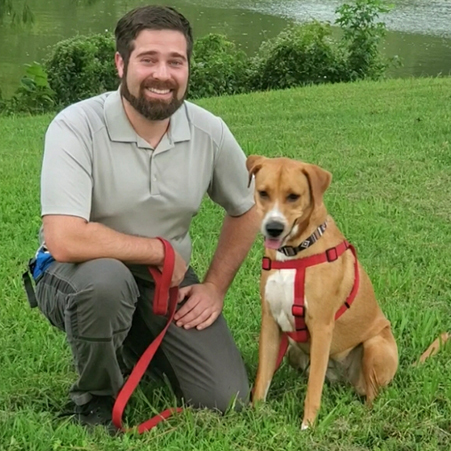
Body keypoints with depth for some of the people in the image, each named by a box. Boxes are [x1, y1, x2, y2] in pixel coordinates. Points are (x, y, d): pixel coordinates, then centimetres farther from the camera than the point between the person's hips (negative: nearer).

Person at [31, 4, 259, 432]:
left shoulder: (210, 132, -8)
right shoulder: (76, 126, -22)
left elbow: (244, 211, 11)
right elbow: (64, 241, -32)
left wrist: (215, 287, 2)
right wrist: (160, 250, -21)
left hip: (167, 283, 5)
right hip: (77, 278, -4)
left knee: (225, 400, -7)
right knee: (105, 277, -40)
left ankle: (139, 345, 25)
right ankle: (94, 401, -9)